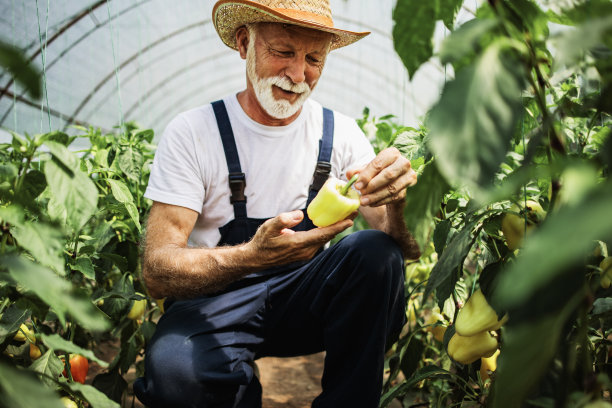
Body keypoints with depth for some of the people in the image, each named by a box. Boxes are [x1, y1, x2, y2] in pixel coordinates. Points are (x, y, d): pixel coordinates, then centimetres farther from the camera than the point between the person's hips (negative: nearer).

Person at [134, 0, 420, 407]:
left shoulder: (340, 133, -1)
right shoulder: (192, 132, -10)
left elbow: (408, 247, -5)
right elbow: (157, 273, -17)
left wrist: (400, 202, -30)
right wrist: (252, 256, -37)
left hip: (307, 297, 3)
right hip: (215, 301, -2)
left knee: (374, 251, -26)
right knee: (173, 372, -33)